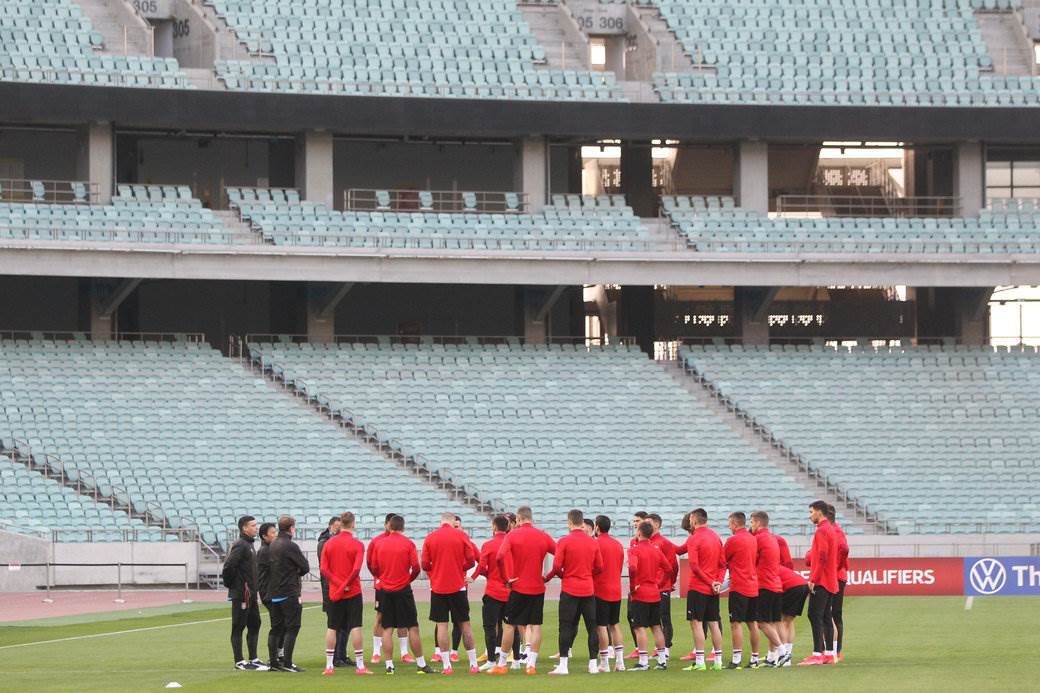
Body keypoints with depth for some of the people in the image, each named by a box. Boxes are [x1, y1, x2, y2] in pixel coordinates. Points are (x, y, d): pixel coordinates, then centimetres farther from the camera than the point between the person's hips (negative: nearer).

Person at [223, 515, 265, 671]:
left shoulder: (248, 545, 16)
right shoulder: (240, 546, -15)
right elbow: (229, 566, -24)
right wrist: (231, 584, -14)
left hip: (250, 594, 10)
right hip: (241, 593, -10)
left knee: (254, 625, 13)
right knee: (238, 627, -3)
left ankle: (253, 659, 19)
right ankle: (239, 662, 0)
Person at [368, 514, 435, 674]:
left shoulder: (380, 543, 2)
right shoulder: (408, 543, -5)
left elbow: (374, 568, 6)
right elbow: (416, 567, -10)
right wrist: (410, 578, 8)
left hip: (385, 589, 3)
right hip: (403, 589, -3)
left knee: (387, 629, 5)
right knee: (412, 628, 1)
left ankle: (389, 665, 1)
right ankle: (421, 664, 1)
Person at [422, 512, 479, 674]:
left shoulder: (430, 537, -2)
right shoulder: (461, 535, -4)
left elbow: (425, 564, -2)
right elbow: (471, 560, -4)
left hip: (437, 587, 0)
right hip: (458, 586, 0)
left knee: (441, 625, 2)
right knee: (464, 624, 7)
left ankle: (446, 665, -3)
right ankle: (473, 664, 8)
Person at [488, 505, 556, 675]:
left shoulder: (512, 535, -6)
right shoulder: (543, 537, 2)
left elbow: (502, 555, -21)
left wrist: (509, 577, -14)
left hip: (518, 587, -2)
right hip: (538, 588, 2)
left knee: (509, 625, 7)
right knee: (535, 626, 5)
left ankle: (501, 664, 13)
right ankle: (531, 664, 0)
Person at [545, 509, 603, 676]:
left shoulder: (564, 542, -8)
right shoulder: (593, 542, 4)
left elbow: (556, 566, -12)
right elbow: (599, 567, 7)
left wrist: (563, 575, 8)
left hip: (569, 589, -3)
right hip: (588, 590, 3)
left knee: (566, 627, 0)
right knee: (592, 627, 9)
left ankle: (563, 665, -4)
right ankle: (593, 664, 9)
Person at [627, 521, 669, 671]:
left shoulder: (634, 550, -12)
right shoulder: (656, 550, 8)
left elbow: (633, 567, -27)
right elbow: (667, 567, 13)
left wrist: (633, 587, -15)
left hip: (640, 595, -6)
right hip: (655, 594, 6)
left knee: (639, 628, -4)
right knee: (656, 627, 13)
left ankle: (643, 662, -8)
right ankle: (662, 660, 15)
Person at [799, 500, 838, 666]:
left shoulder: (822, 531, -13)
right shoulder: (830, 529, 18)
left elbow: (821, 558, -20)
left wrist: (813, 579, -18)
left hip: (820, 582, -10)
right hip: (830, 582, 10)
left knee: (815, 615, -11)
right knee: (826, 617, 11)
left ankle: (818, 654, -15)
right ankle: (829, 654, 11)